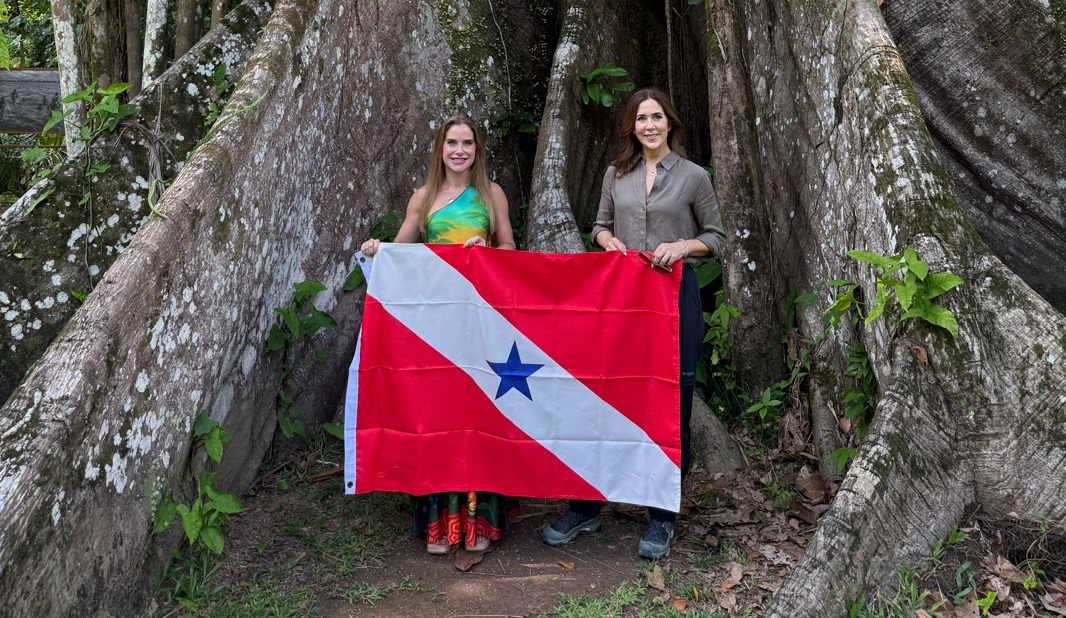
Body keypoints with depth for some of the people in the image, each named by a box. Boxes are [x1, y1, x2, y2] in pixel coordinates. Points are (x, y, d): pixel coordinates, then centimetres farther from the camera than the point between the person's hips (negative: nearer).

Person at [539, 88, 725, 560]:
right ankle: (586, 507, 15)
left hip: (675, 292, -2)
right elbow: (600, 225, 19)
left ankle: (662, 518, 14)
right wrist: (610, 242, -3)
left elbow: (715, 237, 7)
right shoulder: (616, 174, 10)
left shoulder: (693, 177, 3)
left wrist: (682, 246, -11)